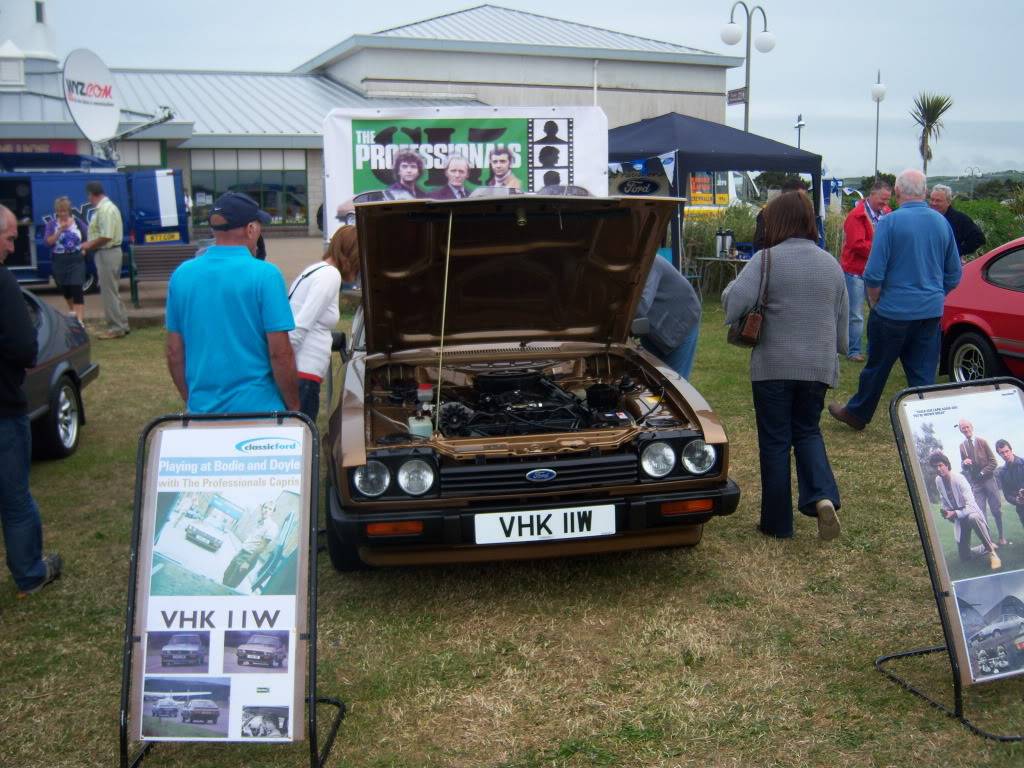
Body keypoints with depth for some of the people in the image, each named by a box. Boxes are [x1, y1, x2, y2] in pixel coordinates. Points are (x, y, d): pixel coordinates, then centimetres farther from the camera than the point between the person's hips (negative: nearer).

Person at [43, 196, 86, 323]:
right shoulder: (51, 224, -1)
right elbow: (48, 241, -12)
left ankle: (80, 320, -18)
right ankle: (72, 311, 41)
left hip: (77, 260, -2)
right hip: (60, 261, 2)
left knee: (76, 289, -11)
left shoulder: (77, 222, 2)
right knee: (65, 289, 16)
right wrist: (60, 230, -20)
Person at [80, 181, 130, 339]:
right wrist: (91, 244, 14)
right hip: (111, 251, 10)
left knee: (109, 292, -5)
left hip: (107, 253, -10)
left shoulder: (104, 209, -18)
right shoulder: (108, 206, 15)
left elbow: (106, 237, -24)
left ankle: (116, 328, -1)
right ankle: (121, 325, 20)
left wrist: (89, 245, -11)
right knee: (113, 291, 15)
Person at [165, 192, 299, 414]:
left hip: (202, 409, 5)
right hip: (257, 409, -5)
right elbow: (280, 353, -13)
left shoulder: (181, 274, 3)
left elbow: (174, 353, 8)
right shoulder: (265, 275, -12)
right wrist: (294, 407, -2)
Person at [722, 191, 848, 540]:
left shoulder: (766, 259, -10)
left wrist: (734, 284, 1)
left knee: (775, 442, 7)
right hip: (818, 366, 4)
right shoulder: (831, 264, 7)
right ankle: (823, 498, -4)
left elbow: (733, 302, -21)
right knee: (807, 432, 20)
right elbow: (842, 322, 13)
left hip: (774, 366, -4)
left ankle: (777, 523, 15)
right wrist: (836, 351, 29)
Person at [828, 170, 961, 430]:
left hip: (894, 310, -4)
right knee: (923, 374, 9)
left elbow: (874, 274, -15)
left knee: (877, 367, 11)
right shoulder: (942, 223, 4)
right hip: (931, 312, 4)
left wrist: (874, 303, 1)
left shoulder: (889, 222, -12)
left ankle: (856, 414, 28)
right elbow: (954, 274, 10)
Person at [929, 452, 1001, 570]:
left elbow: (970, 505, -29)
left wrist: (954, 514, -37)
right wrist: (944, 511, -3)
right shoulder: (938, 480, -6)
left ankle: (991, 551, -29)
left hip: (970, 512, -6)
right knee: (964, 555, 3)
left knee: (973, 518, -45)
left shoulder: (959, 479, -25)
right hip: (958, 518, 6)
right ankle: (987, 547, 31)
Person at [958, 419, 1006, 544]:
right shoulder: (962, 446, 4)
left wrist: (982, 473, -10)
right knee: (980, 512, -4)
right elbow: (963, 467, 11)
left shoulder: (982, 442, -2)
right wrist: (964, 463, -12)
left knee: (996, 509, 5)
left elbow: (993, 462, -1)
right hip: (975, 484, 1)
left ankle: (1001, 536, 18)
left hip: (988, 480, -1)